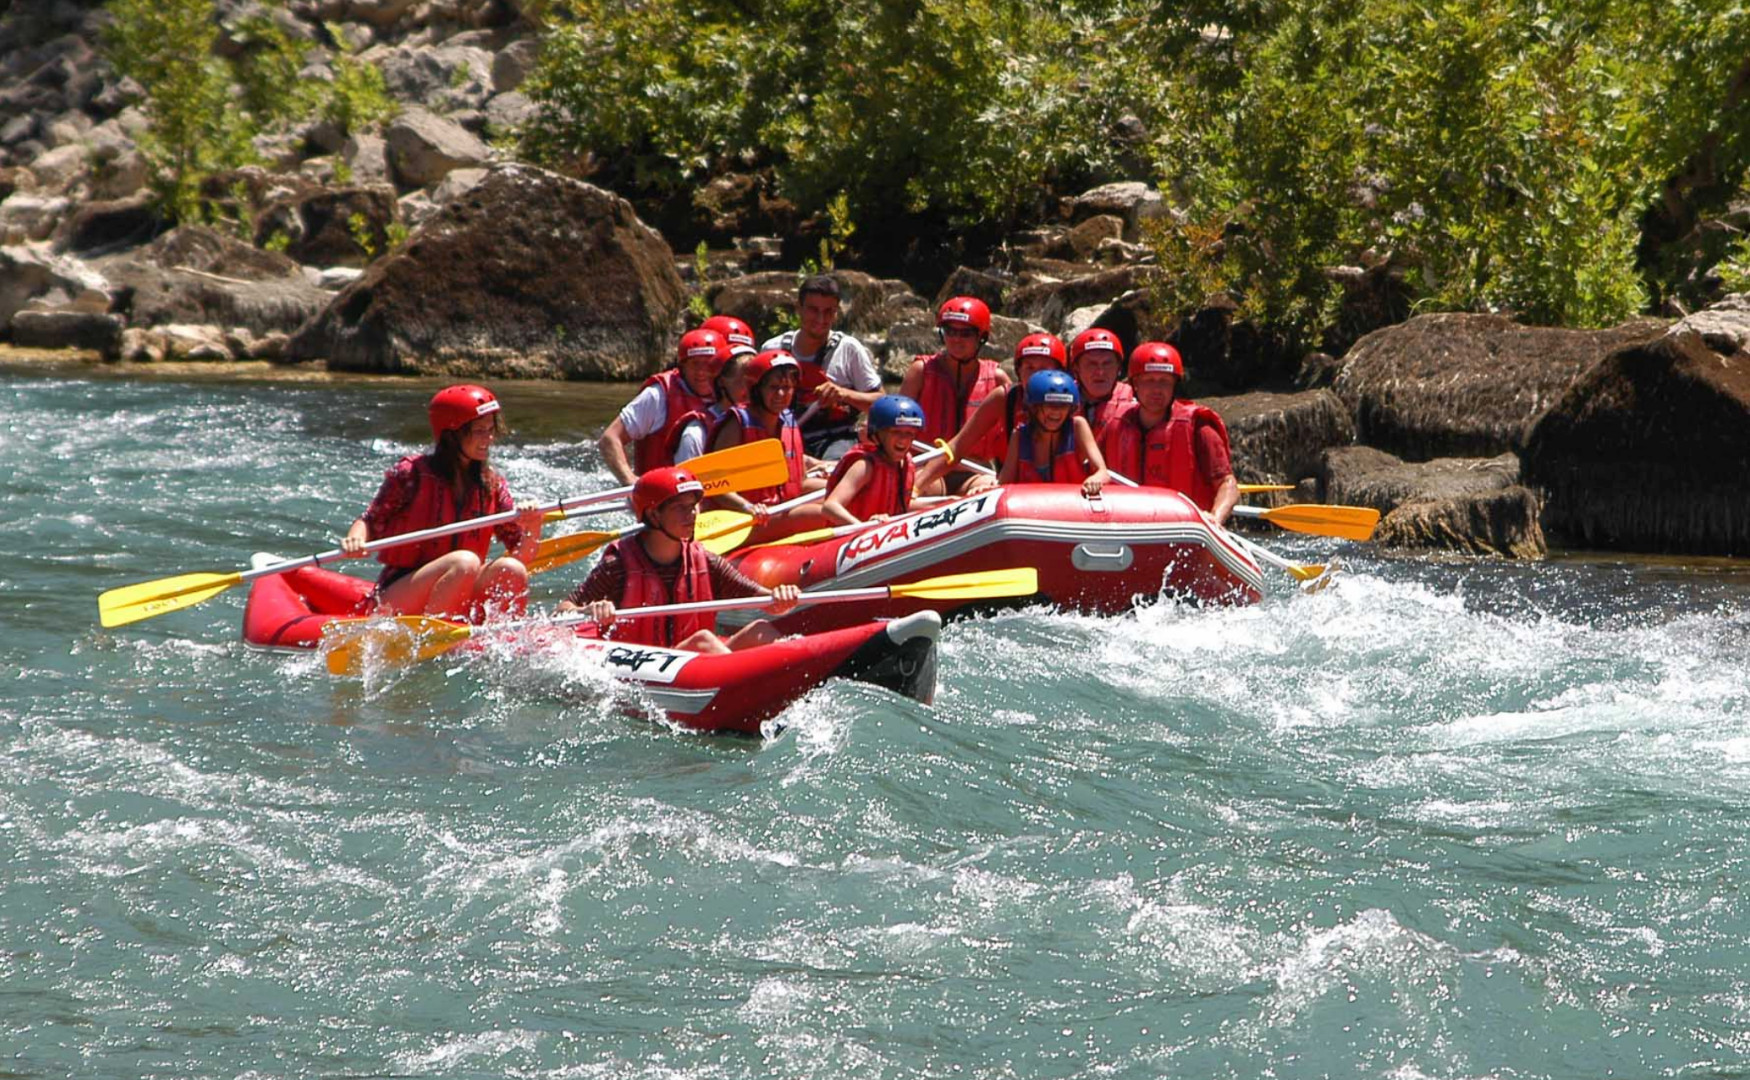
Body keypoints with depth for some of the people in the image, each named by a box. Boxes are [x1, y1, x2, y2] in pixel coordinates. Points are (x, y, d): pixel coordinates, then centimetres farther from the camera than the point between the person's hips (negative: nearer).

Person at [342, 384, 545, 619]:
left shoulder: (491, 484, 6)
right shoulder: (411, 474, -6)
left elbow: (523, 556, 3)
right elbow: (371, 522, -1)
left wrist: (532, 528, -18)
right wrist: (354, 541, -23)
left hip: (456, 611, 4)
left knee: (512, 570, -21)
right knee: (465, 562, -30)